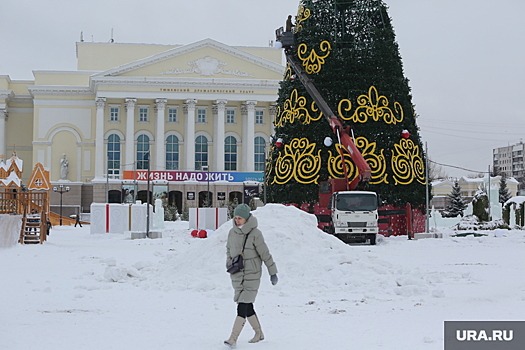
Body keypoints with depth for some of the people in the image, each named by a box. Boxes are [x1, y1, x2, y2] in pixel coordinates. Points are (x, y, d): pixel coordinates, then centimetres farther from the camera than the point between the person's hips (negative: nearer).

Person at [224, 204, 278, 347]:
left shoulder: (255, 233, -13)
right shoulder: (232, 232, 3)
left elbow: (265, 254, -8)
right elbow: (229, 249, 20)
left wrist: (273, 273, -3)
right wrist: (229, 262, 1)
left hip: (251, 276, -6)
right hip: (237, 276, 6)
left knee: (243, 306, -12)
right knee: (247, 307, 13)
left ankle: (233, 339, -14)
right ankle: (259, 333, 30)